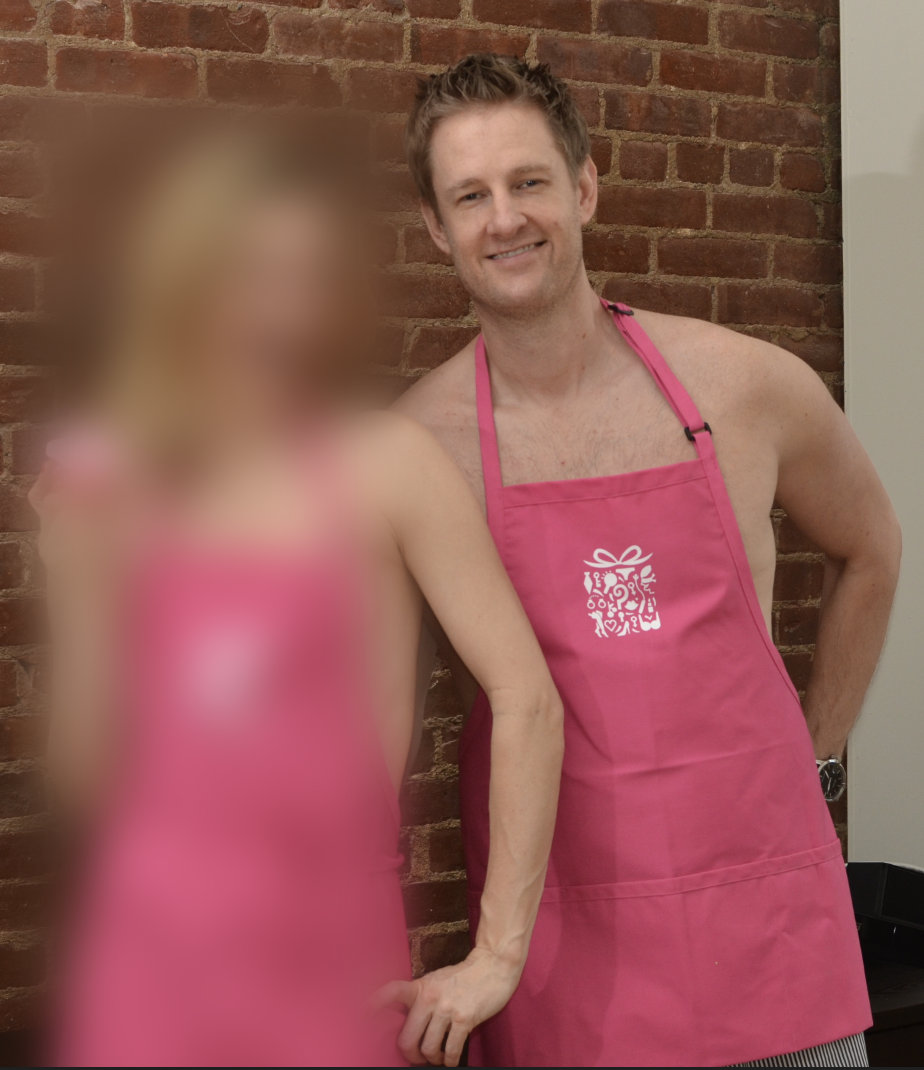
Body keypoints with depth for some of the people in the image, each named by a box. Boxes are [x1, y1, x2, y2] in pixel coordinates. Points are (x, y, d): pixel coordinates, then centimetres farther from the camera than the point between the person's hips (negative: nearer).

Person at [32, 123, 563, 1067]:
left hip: (323, 966, -3)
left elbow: (528, 698, -10)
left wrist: (498, 958, -11)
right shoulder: (112, 483, 5)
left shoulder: (387, 465, -6)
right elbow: (92, 789, 3)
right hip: (147, 955, 3)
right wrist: (80, 584, -7)